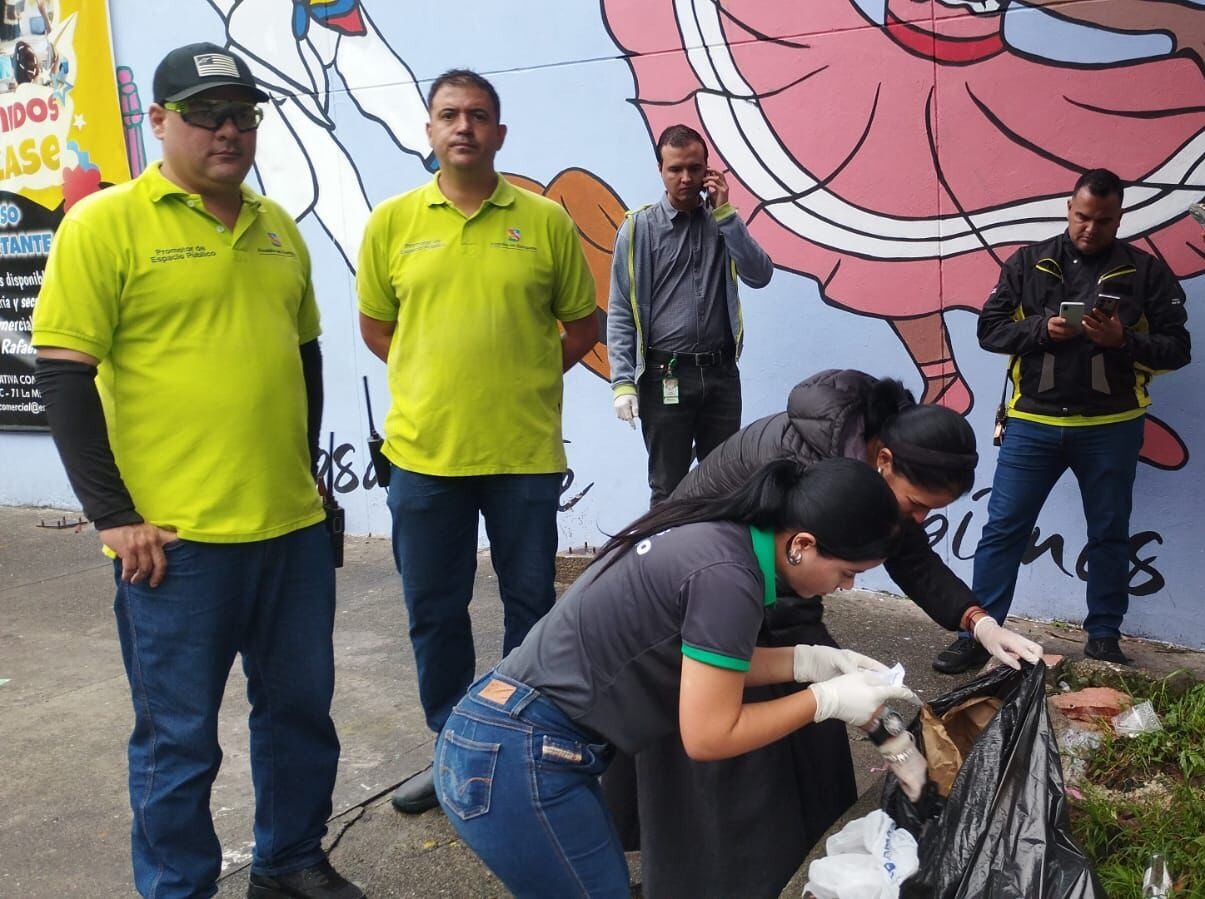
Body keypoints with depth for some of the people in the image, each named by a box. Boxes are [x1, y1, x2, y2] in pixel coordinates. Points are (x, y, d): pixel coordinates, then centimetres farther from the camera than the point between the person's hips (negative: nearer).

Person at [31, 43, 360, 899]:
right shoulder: (105, 223, -5)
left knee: (302, 708, 17)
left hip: (294, 526, 6)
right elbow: (64, 374, -8)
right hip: (175, 538, -5)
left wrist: (305, 468, 14)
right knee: (179, 737, 8)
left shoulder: (278, 226, 11)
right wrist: (114, 517, -11)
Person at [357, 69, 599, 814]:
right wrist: (433, 381, 6)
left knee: (531, 603, 11)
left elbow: (582, 324, 8)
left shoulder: (545, 220, -1)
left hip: (524, 450, -1)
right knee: (434, 611, 12)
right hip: (424, 449, 2)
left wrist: (522, 377, 2)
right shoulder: (393, 221, 3)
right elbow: (375, 325, 13)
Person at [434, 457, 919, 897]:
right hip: (520, 760, -9)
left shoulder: (714, 532, 5)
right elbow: (709, 736, -16)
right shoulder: (728, 575, -22)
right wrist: (826, 699, -6)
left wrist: (812, 661, 7)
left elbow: (704, 661, 13)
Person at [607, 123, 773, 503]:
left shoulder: (723, 222, 10)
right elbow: (620, 313, -3)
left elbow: (760, 275, -4)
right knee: (668, 488, 6)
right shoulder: (639, 227, -1)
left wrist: (724, 212, -7)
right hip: (665, 376, -3)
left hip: (721, 372, 3)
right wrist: (623, 382, -12)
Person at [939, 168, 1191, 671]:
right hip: (1032, 422, 0)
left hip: (1110, 427, 1)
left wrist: (1123, 339, -17)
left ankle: (1104, 639, 26)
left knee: (1110, 534, 11)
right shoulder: (1029, 262, 5)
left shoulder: (1146, 271, 3)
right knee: (1003, 529, 0)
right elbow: (989, 329, 3)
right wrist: (1042, 329, -15)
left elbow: (1177, 348, 1)